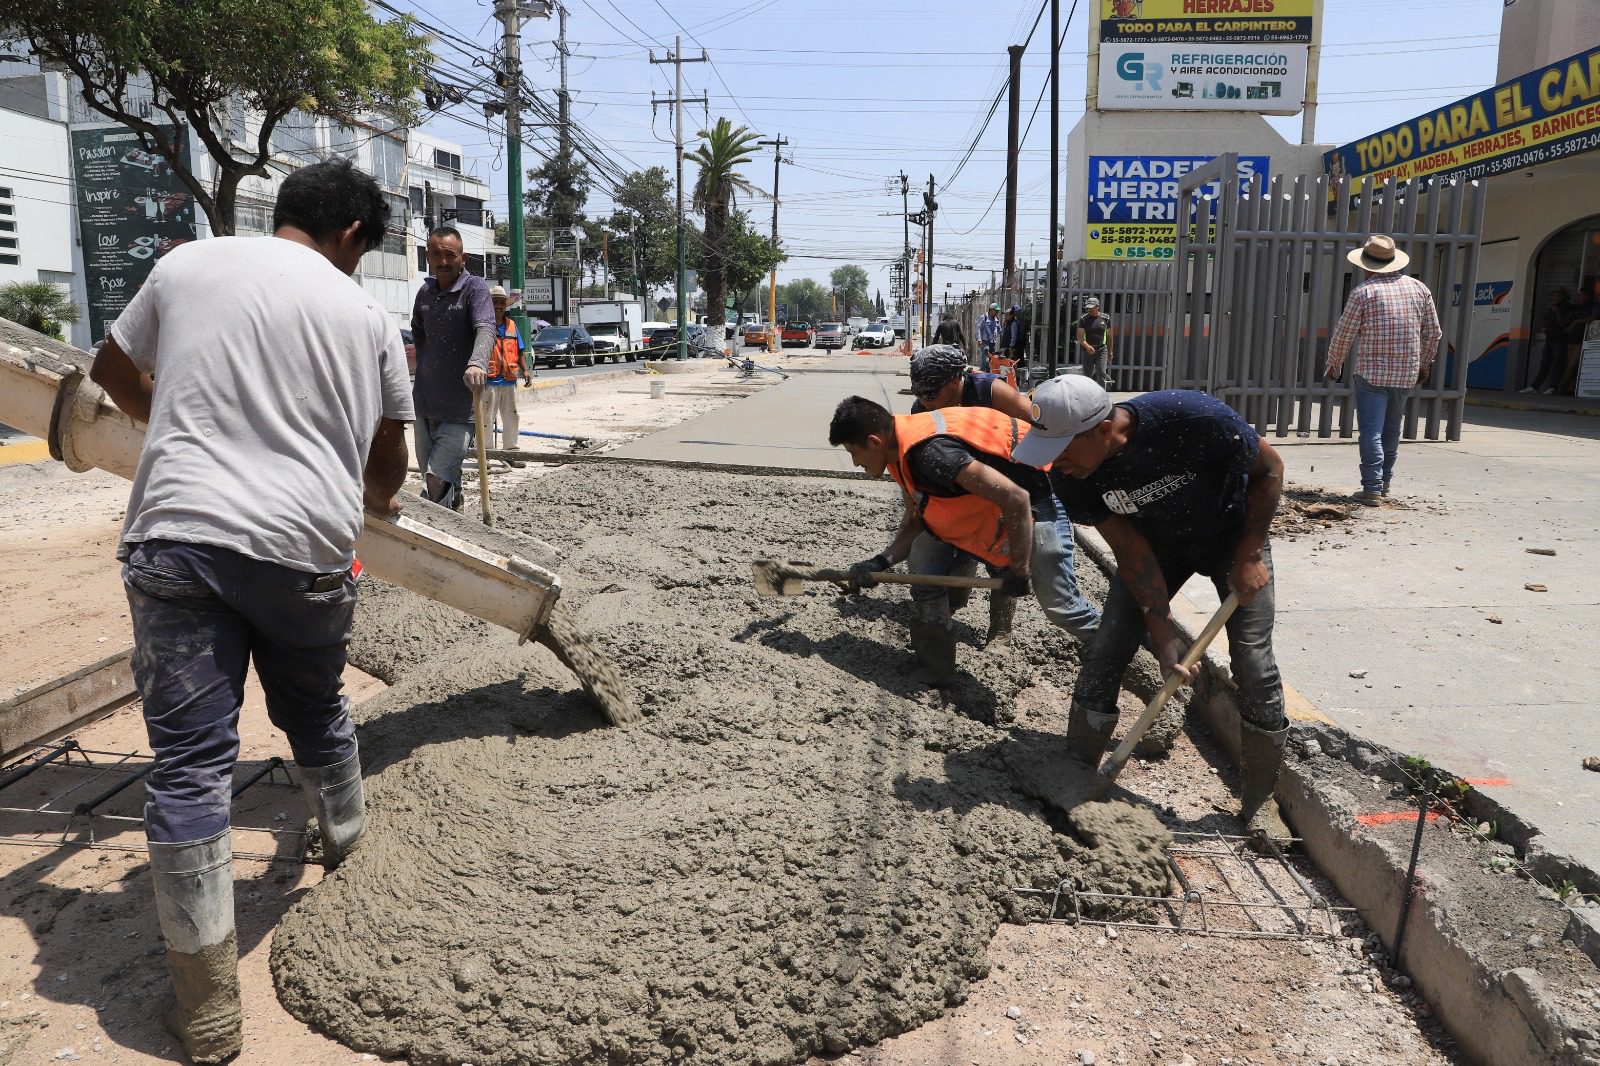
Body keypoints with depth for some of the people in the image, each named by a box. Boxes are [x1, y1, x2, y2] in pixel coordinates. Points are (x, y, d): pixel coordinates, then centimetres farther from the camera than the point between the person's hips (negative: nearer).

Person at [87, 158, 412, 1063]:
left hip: (178, 535, 0)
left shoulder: (186, 265, 10)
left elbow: (114, 371, 25)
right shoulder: (366, 315, 7)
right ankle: (346, 838, 52)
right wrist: (377, 498, 34)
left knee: (189, 760, 2)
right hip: (307, 547, 0)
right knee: (316, 712, 25)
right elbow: (387, 463, 11)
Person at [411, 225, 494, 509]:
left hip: (460, 408, -7)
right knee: (439, 476, 18)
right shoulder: (425, 292, 10)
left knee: (437, 482, -15)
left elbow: (486, 329, -27)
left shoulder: (475, 288, -9)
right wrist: (425, 364, 17)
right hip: (424, 403, 7)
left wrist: (476, 363, -46)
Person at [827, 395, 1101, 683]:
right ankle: (934, 675, 14)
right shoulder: (902, 450, -5)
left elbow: (1015, 498, -36)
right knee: (924, 571, 2)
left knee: (1060, 605, -4)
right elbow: (915, 519, 7)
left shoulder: (931, 453, -35)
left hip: (1032, 504, -9)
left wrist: (1019, 571, -26)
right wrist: (881, 562, -8)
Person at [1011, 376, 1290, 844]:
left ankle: (1259, 802, 11)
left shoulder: (1194, 419, -38)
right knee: (1103, 655, -8)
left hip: (1234, 537, -2)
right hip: (1156, 545, 3)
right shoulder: (1068, 476, -26)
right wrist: (1163, 634, -23)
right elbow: (1131, 551, -19)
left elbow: (1269, 469, -18)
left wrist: (1249, 556, -19)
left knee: (1255, 668, -8)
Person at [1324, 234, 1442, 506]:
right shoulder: (1419, 288, 7)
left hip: (1371, 373, -5)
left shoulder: (1363, 292, -8)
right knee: (1391, 431, 19)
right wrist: (1425, 364, 25)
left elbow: (1343, 334, -6)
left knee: (1371, 432, -6)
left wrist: (1333, 366, 9)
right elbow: (1433, 332, 12)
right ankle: (1384, 481, 29)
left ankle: (1372, 488, -13)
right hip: (1407, 374, 5)